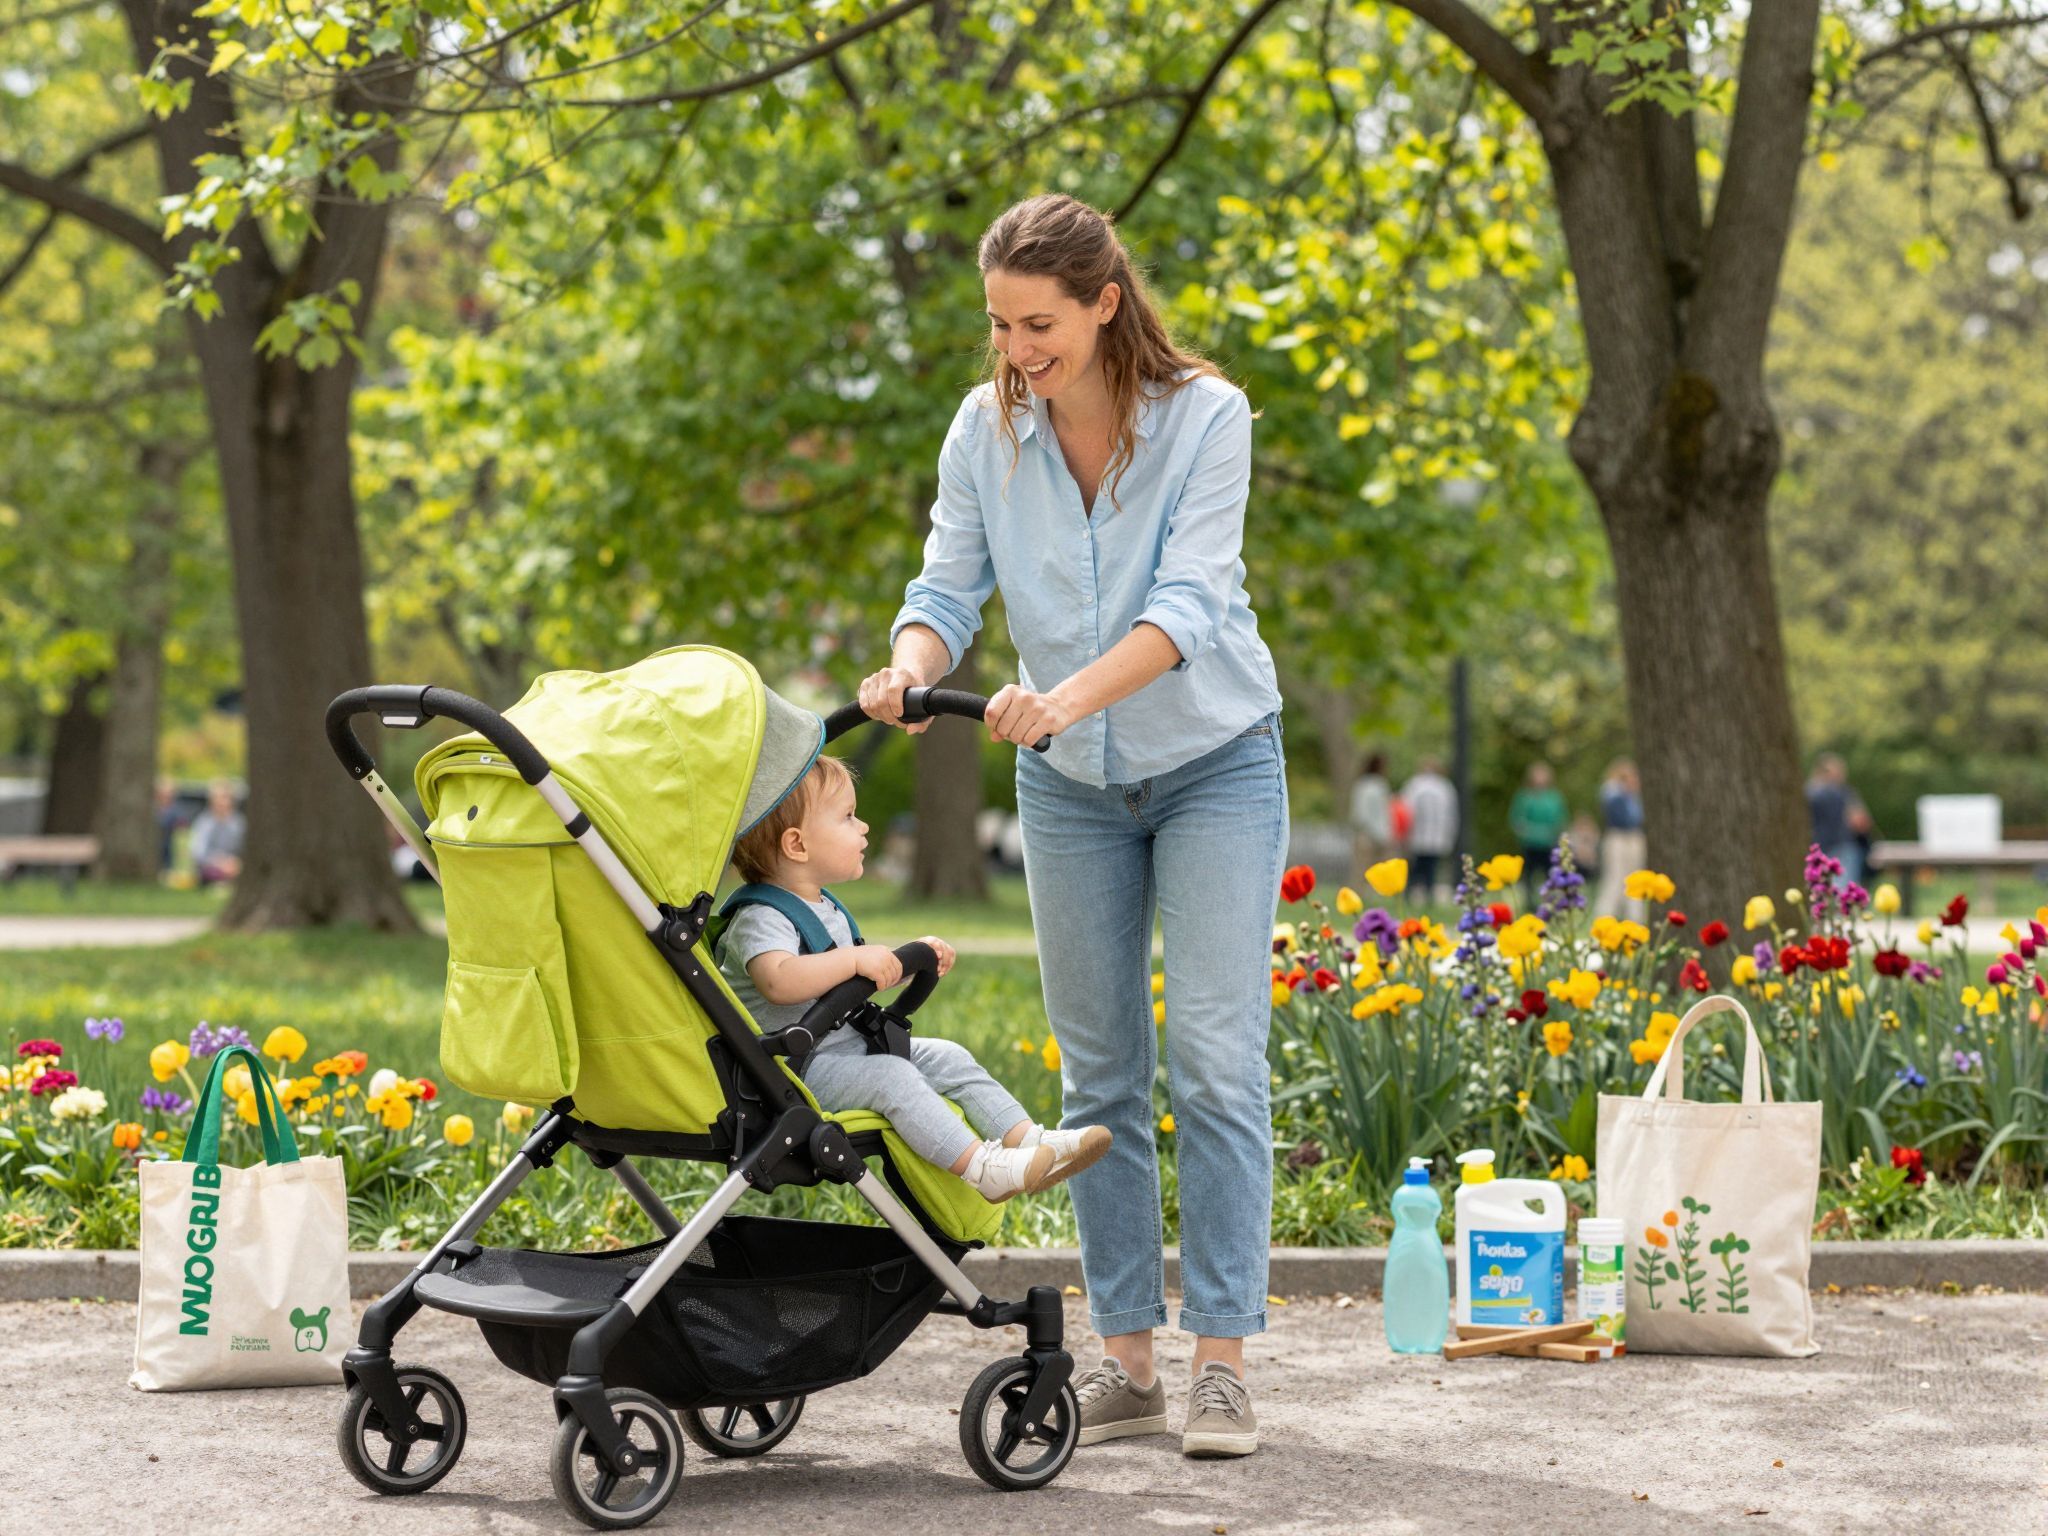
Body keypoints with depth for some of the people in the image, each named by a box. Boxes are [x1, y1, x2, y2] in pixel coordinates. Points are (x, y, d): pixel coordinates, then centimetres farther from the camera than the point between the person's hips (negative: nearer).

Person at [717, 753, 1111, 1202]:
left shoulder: (825, 908, 16)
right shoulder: (760, 920, -19)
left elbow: (867, 975, 30)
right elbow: (780, 981, -40)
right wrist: (856, 959, -39)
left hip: (850, 1048, 10)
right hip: (800, 1072, -10)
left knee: (948, 1058, 2)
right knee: (891, 1077, -28)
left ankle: (1026, 1137, -2)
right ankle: (982, 1169, -33)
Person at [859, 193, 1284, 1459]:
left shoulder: (1206, 416, -18)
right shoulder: (986, 430, -7)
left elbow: (1186, 603, -27)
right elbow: (950, 585, -6)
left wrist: (1072, 694, -42)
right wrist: (909, 669, -29)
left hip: (1213, 762, -4)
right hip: (1070, 784, 4)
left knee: (1216, 1058, -11)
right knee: (1101, 1072, 5)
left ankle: (1223, 1361, -8)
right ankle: (1127, 1357, 11)